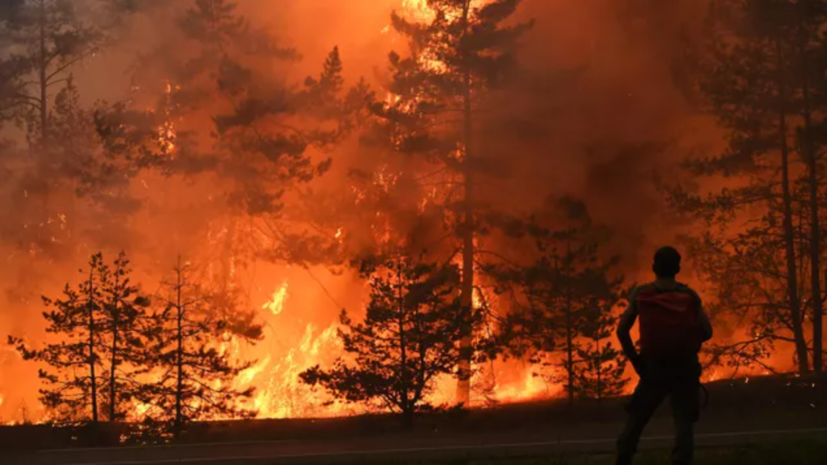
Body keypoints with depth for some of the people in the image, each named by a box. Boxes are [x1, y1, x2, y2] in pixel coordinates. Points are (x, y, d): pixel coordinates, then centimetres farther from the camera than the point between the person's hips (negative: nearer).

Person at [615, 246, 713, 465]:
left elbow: (622, 330, -3)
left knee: (636, 419, 14)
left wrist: (636, 361, 5)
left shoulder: (640, 294, 1)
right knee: (684, 421, 2)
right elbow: (707, 331, -3)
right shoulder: (689, 295, 0)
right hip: (685, 368, 0)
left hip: (653, 367, 0)